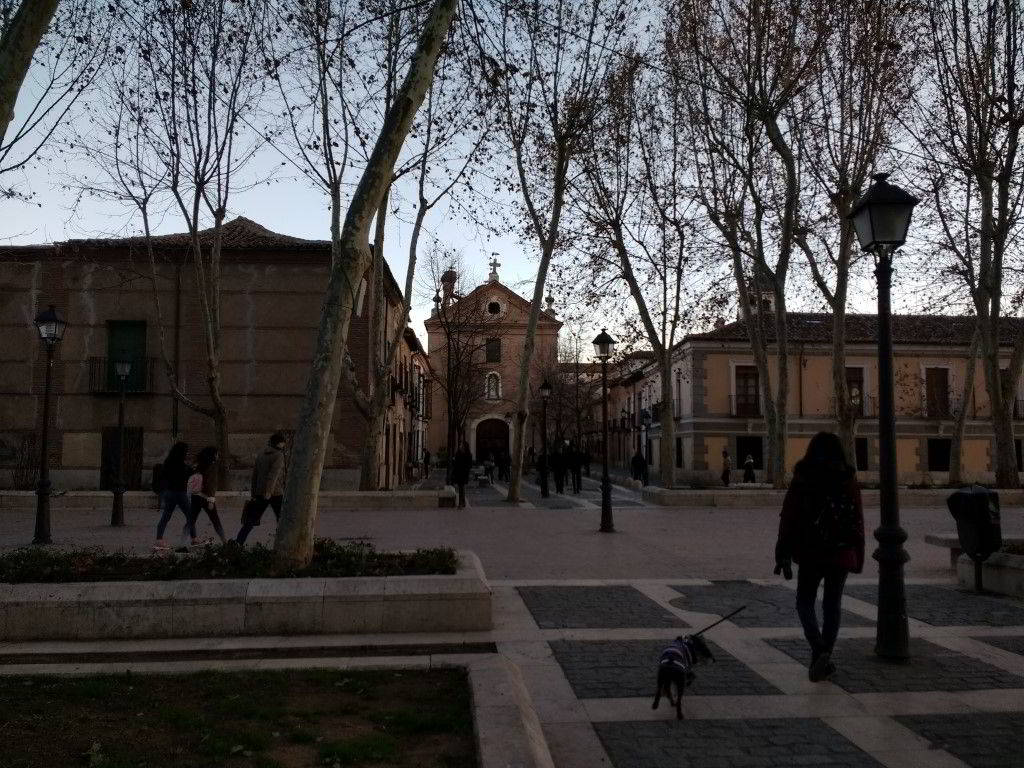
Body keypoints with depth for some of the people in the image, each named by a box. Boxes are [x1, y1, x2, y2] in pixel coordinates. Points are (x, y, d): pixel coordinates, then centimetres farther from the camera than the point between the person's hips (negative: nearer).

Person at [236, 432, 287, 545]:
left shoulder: (260, 456, 14)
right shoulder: (279, 456, -7)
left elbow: (254, 477, 13)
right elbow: (273, 475, -20)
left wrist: (253, 494, 15)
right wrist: (268, 491, -25)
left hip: (260, 494, 6)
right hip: (276, 493, -6)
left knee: (250, 521, 9)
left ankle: (238, 543, 4)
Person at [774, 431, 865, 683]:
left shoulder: (801, 481, -6)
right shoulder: (849, 480, 1)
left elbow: (788, 519, -7)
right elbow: (858, 521, 3)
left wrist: (783, 556, -2)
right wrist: (858, 557, 12)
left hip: (811, 553, -2)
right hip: (842, 553, 2)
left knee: (805, 603, 10)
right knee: (833, 605, 14)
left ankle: (819, 652, -11)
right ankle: (825, 658, 17)